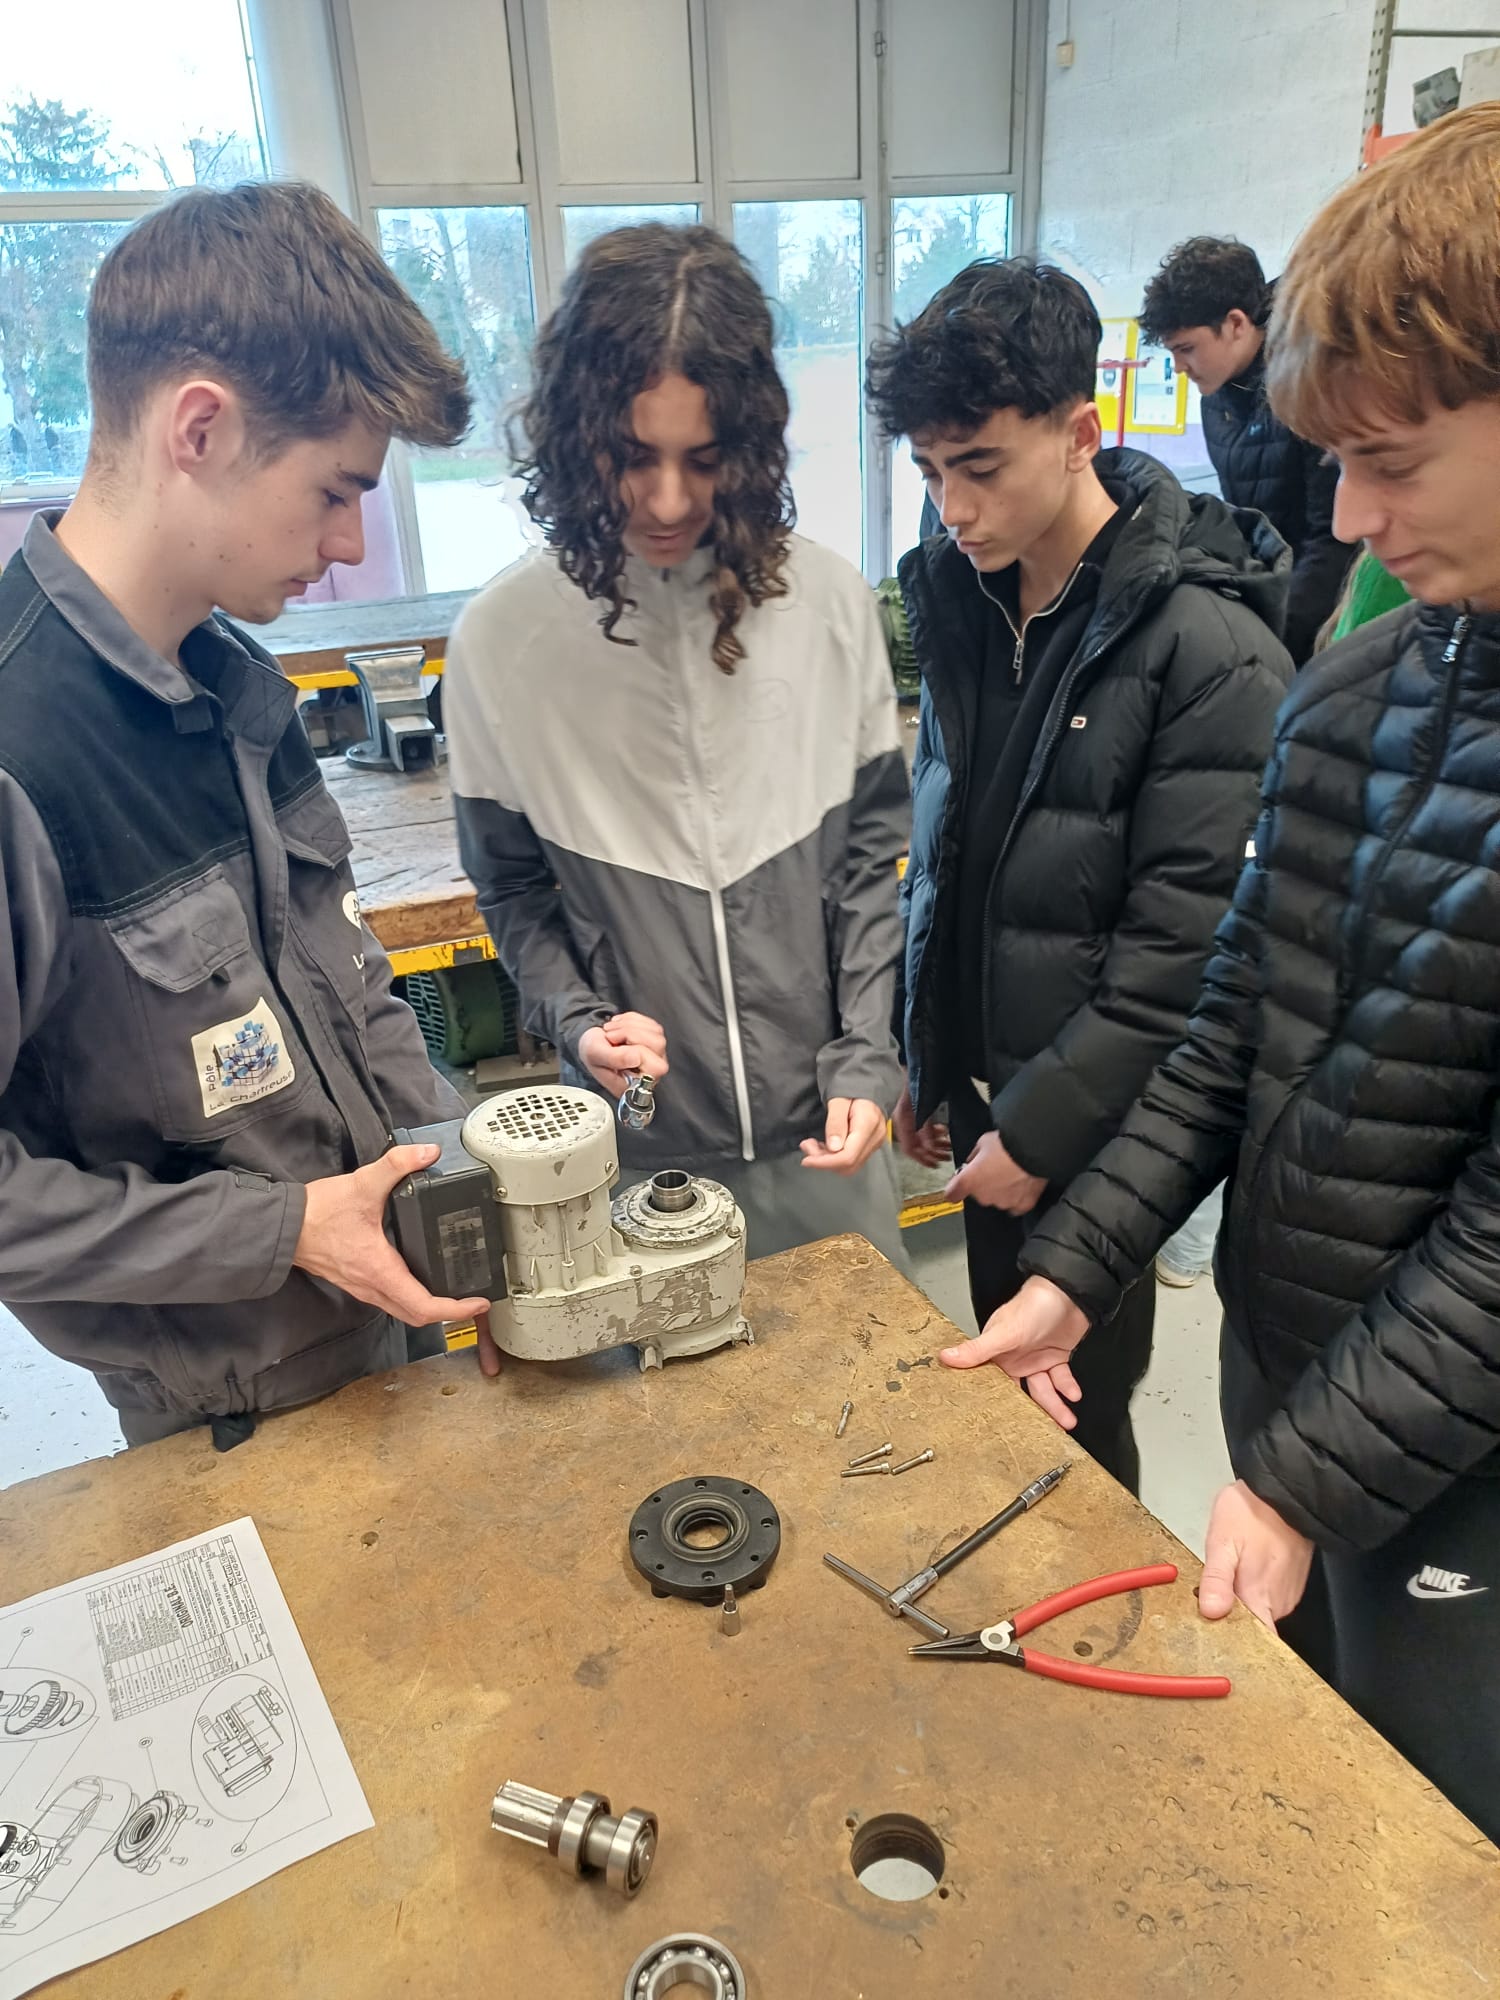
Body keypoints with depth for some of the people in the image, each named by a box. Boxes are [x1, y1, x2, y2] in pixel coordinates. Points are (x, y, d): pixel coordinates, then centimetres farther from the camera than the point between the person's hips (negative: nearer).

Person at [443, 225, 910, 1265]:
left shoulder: (831, 602, -7)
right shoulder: (501, 639, -9)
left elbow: (871, 854, 0)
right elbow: (514, 888, 2)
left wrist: (868, 1061, -6)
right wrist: (578, 1024, -14)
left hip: (822, 1128, 2)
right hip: (639, 1139, -1)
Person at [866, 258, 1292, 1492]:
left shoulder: (1210, 647, -19)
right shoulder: (962, 594, 3)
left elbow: (1186, 945, -20)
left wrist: (1043, 1126, -16)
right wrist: (923, 1063, 10)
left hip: (1101, 1129, -6)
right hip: (989, 1088, 6)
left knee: (1075, 1406, 10)